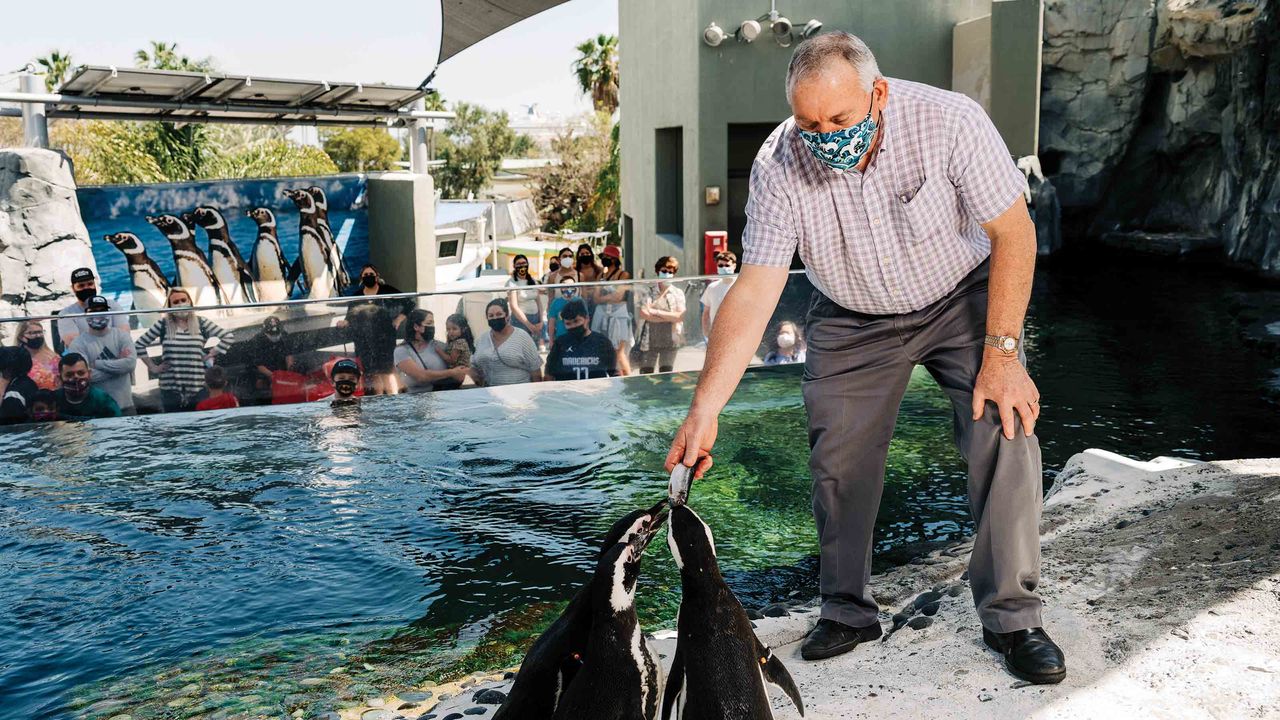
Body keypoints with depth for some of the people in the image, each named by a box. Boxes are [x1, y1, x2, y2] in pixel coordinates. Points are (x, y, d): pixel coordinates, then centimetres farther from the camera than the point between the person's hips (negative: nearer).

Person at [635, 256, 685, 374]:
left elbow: (680, 316, -7)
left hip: (670, 340, 1)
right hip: (649, 340, -1)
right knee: (646, 372, 1)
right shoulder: (648, 291, 1)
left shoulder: (678, 293, 5)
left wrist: (657, 312, -10)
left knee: (666, 374, 8)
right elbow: (643, 313, -12)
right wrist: (670, 317, -10)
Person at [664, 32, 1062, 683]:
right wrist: (705, 408, -33)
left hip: (963, 298, -1)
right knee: (837, 464, -3)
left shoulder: (949, 122, -28)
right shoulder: (779, 166, -24)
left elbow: (1014, 233, -20)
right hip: (851, 320, 2)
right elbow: (753, 292, -25)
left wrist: (1001, 354, -24)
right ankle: (847, 612, 18)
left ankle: (1011, 617, 0)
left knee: (1006, 435, -16)